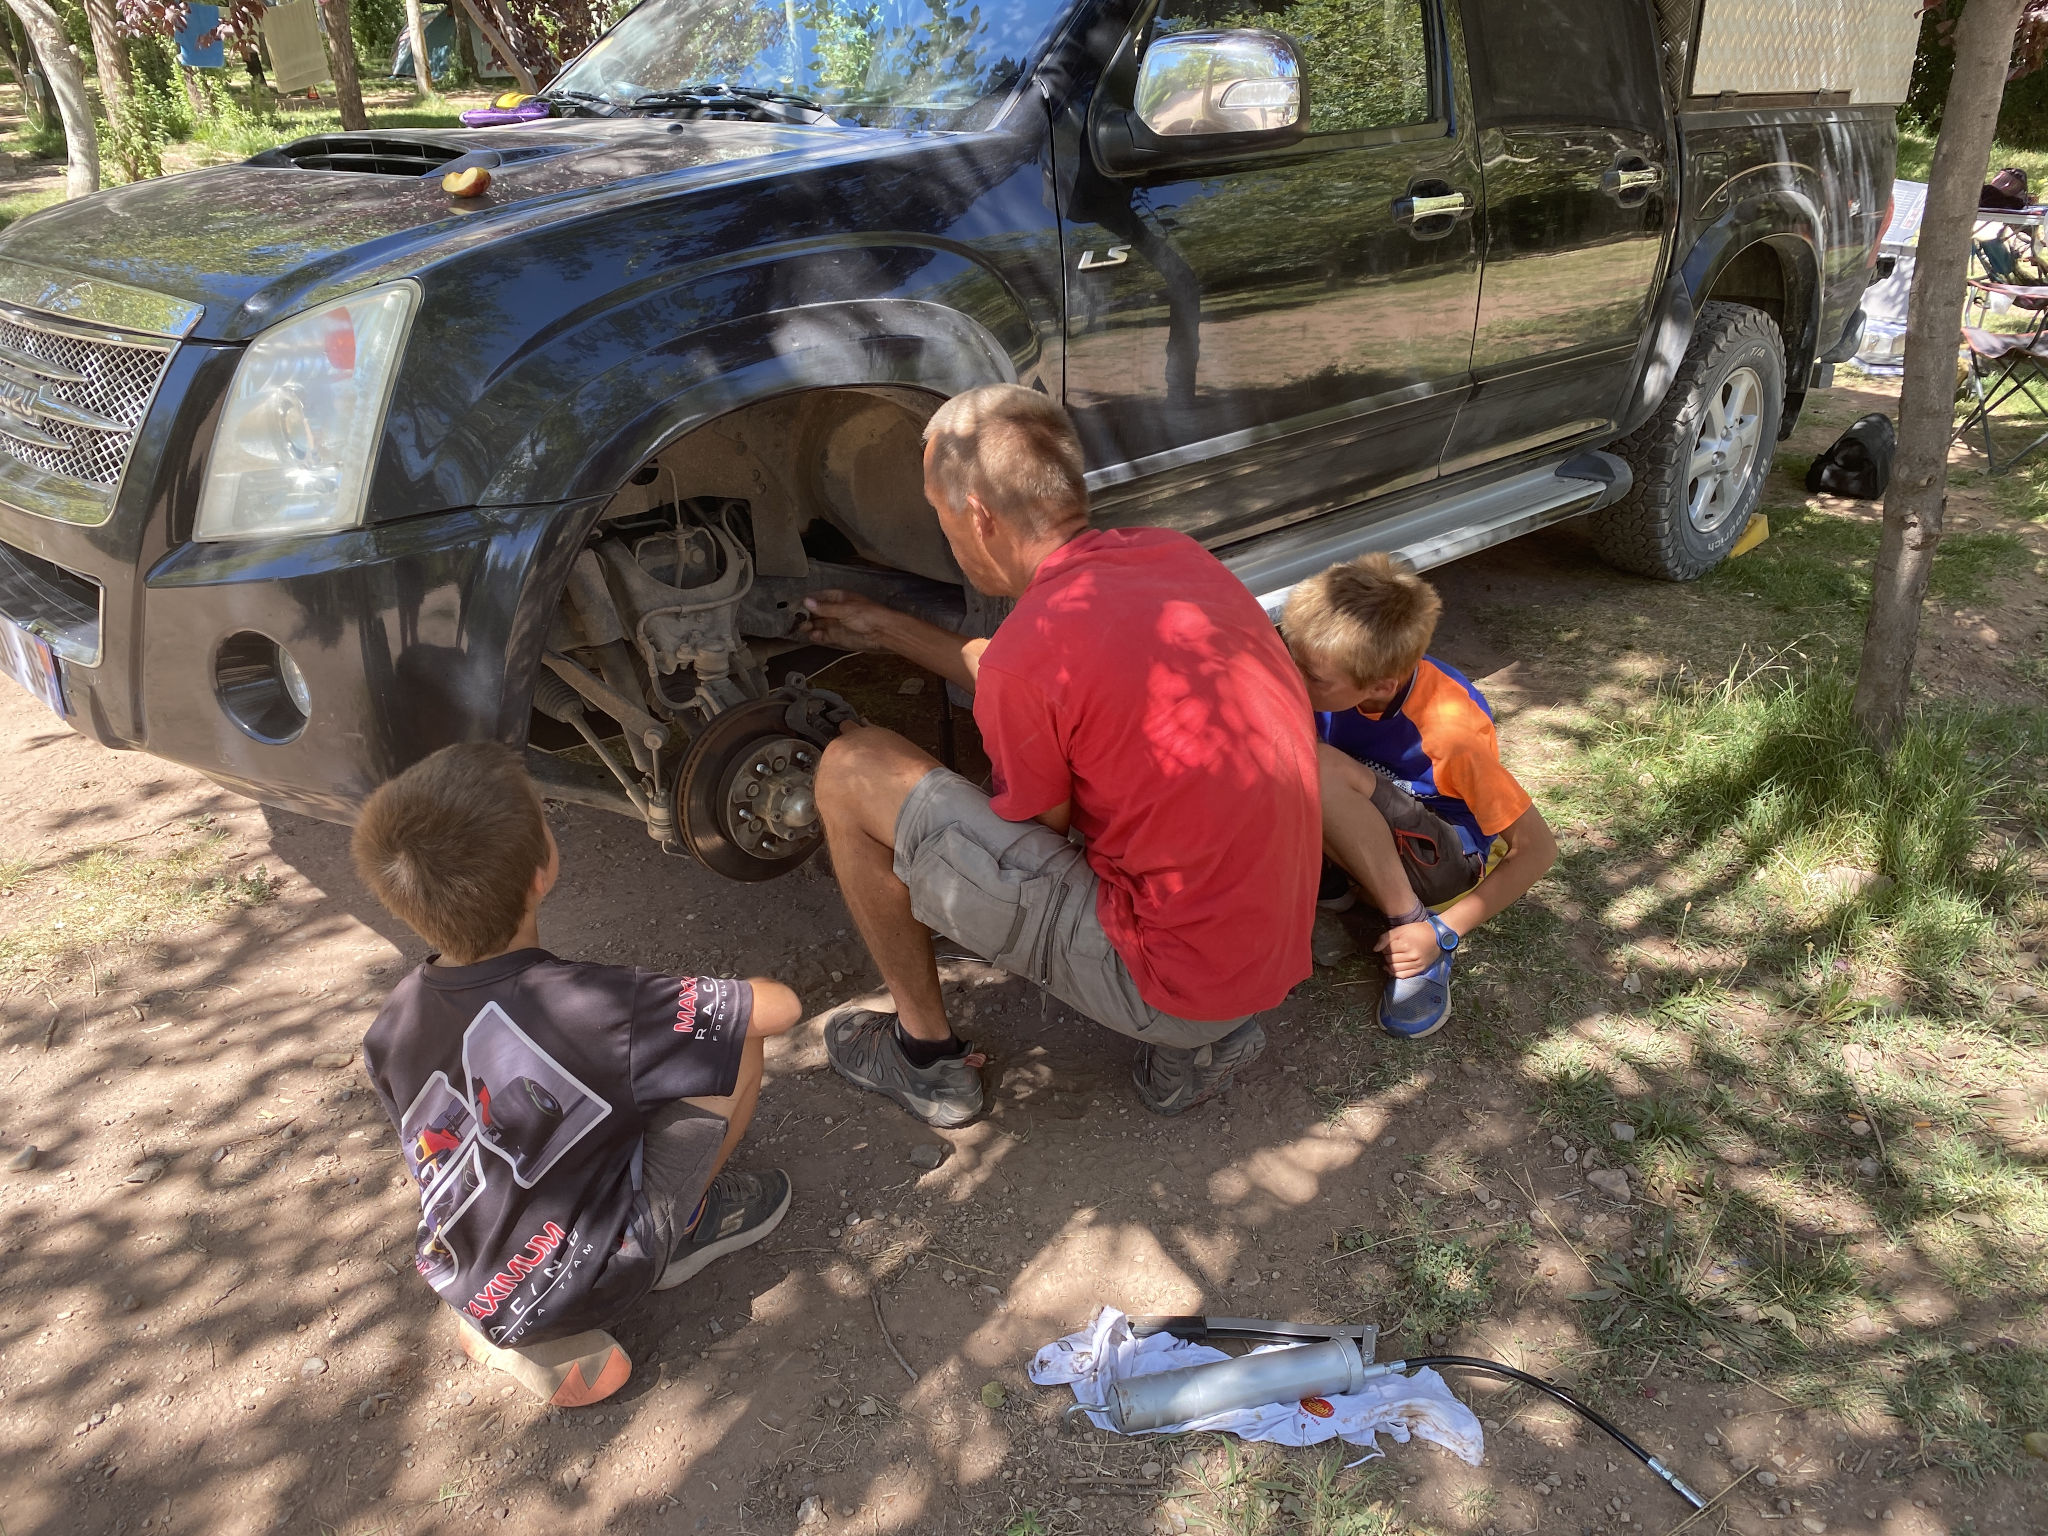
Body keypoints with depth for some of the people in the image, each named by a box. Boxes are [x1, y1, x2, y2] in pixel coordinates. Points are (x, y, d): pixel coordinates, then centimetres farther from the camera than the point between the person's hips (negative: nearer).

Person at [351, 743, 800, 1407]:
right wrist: (714, 1002, 3)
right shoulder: (596, 1009, -29)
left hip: (464, 1288, 6)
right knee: (732, 1047, -8)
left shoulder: (392, 1027, -10)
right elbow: (781, 1007, -20)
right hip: (581, 1285, -6)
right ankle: (688, 1225, 14)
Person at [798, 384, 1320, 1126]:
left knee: (853, 771, -5)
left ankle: (927, 1057, 15)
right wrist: (888, 629, 27)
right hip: (1273, 949, 8)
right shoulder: (1175, 554, 3)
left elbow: (1043, 835, -4)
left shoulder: (1030, 649, -21)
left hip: (1168, 974, -8)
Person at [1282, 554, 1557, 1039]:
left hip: (1450, 865, -5)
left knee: (1324, 770, -34)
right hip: (1376, 840, 5)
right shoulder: (1335, 681, -20)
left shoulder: (1449, 731, -32)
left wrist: (1443, 932, -22)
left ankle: (1413, 923, -18)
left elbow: (1538, 849, -20)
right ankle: (1331, 881, -3)